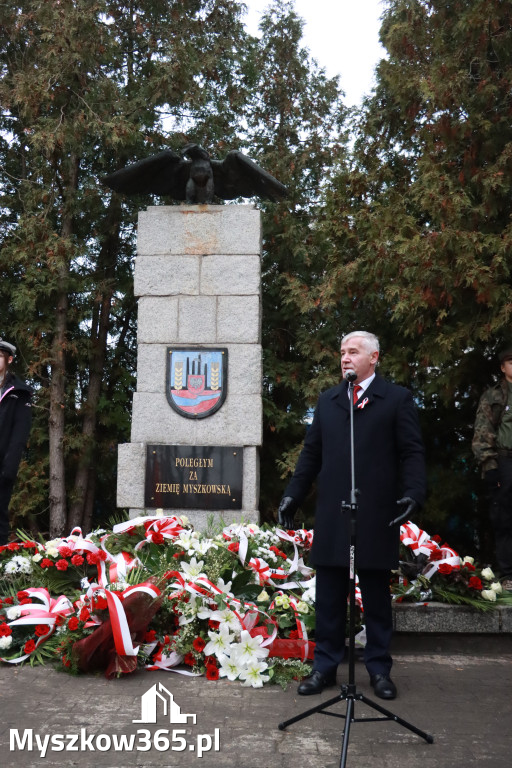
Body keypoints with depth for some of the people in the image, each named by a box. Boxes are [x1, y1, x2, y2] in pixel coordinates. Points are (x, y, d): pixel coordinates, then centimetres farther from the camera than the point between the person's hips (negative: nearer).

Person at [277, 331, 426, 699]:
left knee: (377, 597, 9)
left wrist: (413, 493, -17)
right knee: (329, 597, 9)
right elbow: (311, 453, 14)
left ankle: (379, 668, 23)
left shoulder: (398, 399, 2)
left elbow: (413, 453, -3)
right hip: (331, 516, 3)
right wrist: (294, 494, 7)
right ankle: (325, 666, 21)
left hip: (377, 516, -3)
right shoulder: (327, 400, 14)